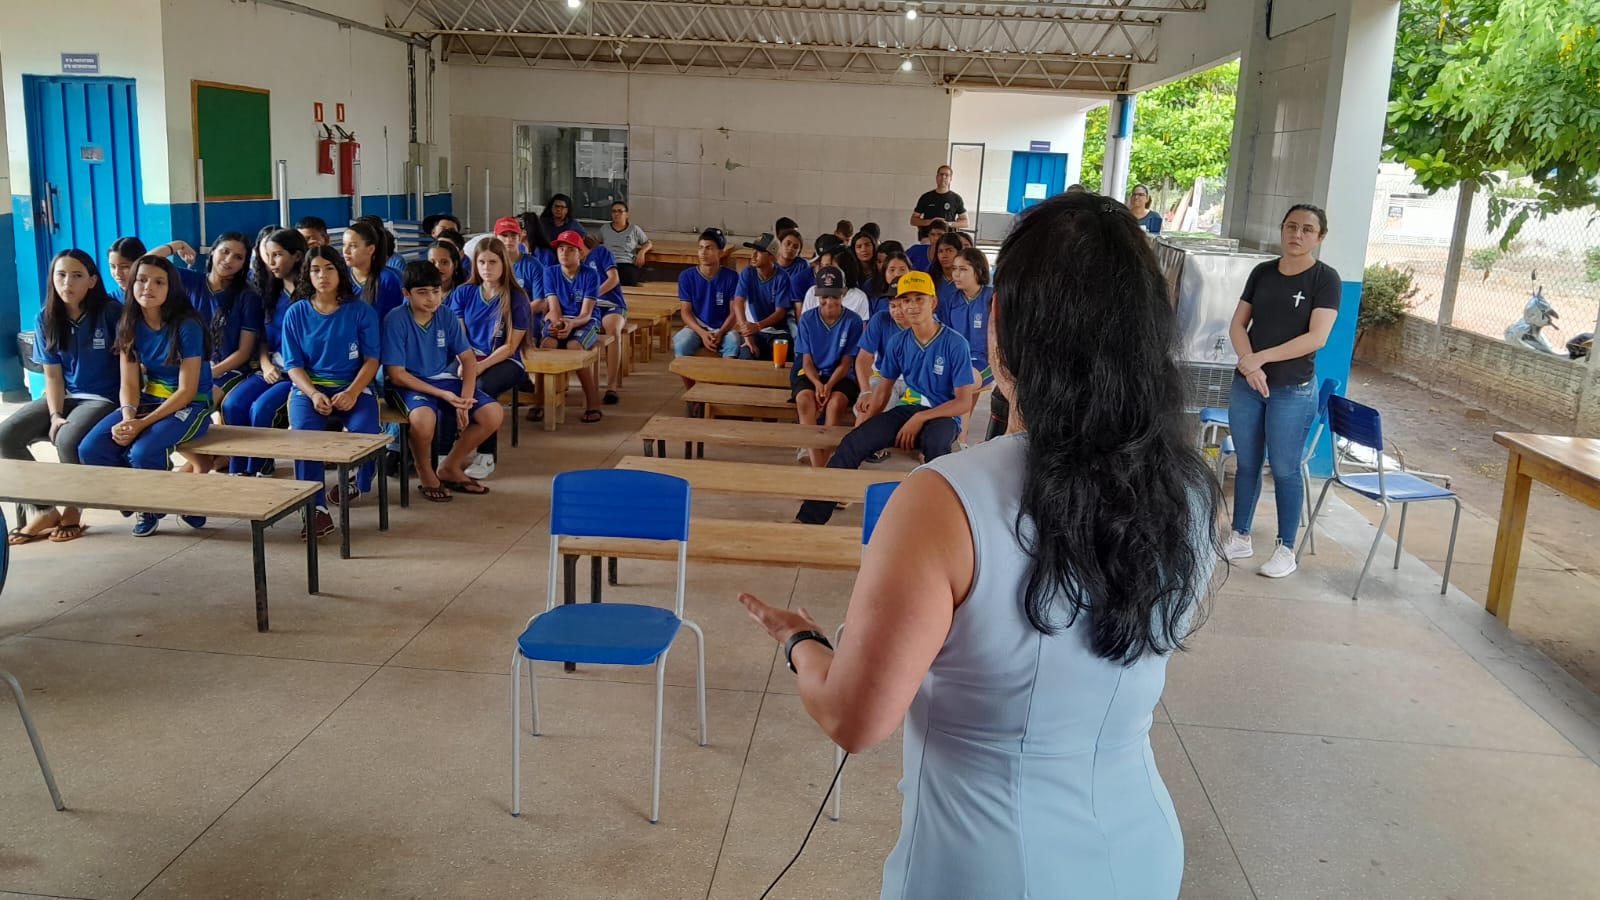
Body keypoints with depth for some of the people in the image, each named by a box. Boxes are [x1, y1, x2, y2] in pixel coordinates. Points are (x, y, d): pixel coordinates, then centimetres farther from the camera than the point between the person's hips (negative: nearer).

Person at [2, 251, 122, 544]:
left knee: (68, 439, -33)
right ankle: (44, 510, -2)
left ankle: (73, 510, -6)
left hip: (104, 398, -6)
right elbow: (52, 375, 2)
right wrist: (55, 415, -13)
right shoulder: (47, 318, 2)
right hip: (66, 397, 6)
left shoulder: (111, 312, -11)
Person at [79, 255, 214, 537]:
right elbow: (129, 383, 0)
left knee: (142, 452, -32)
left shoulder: (187, 326, -15)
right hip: (149, 399, 6)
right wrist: (128, 417, -21)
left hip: (190, 406, -6)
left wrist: (143, 423, -23)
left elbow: (186, 391, -16)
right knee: (91, 449, -16)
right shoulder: (129, 326, 2)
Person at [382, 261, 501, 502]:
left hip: (445, 380, 5)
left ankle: (449, 468, 9)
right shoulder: (396, 321, -13)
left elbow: (469, 359, 3)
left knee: (494, 414, -14)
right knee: (424, 417, -39)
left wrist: (464, 400, -14)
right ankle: (425, 474, -6)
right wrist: (443, 394, -22)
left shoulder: (446, 316, 0)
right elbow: (397, 374, -15)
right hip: (409, 385, -5)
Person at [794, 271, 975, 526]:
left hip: (942, 417, -4)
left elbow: (964, 402, -12)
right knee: (853, 442, -19)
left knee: (935, 442, -42)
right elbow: (883, 391, 12)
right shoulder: (898, 344, 3)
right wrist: (865, 426, 0)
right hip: (906, 410, 4)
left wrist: (921, 418, -20)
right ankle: (810, 516, -17)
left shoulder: (955, 344, -11)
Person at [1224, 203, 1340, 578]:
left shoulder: (1325, 279, -7)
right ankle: (1240, 538, 24)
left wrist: (1260, 357, -19)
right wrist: (1248, 364, -13)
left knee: (1285, 469, 2)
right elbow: (1238, 325, 5)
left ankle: (1286, 550, 14)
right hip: (1246, 384, 4)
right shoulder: (1262, 272, 6)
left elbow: (1316, 338, -16)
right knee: (1246, 464, 11)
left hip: (1294, 391, -4)